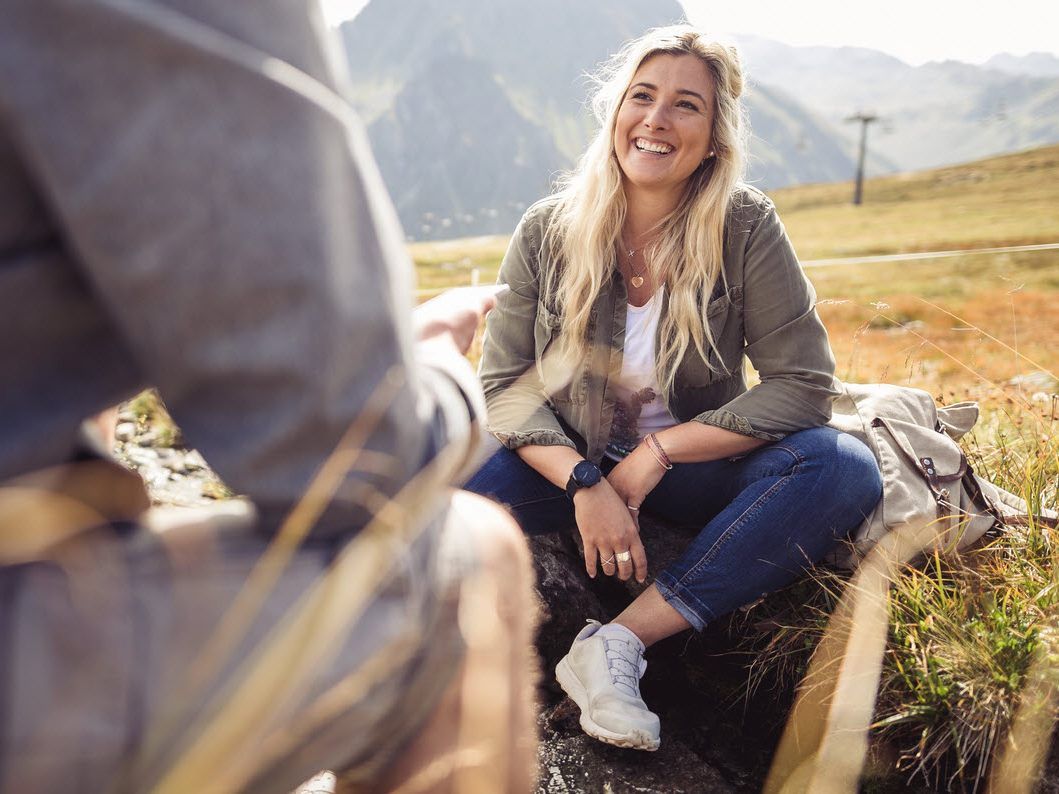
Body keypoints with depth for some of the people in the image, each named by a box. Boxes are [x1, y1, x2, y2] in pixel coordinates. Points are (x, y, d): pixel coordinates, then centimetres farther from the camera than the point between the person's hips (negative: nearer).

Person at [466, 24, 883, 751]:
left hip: (693, 469, 1)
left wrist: (658, 453, -19)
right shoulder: (549, 232, -8)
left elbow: (804, 383, -13)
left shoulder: (746, 227, -10)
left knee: (846, 467, -29)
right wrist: (585, 483, -25)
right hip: (570, 464, 0)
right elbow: (505, 385, -8)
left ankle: (620, 642, -28)